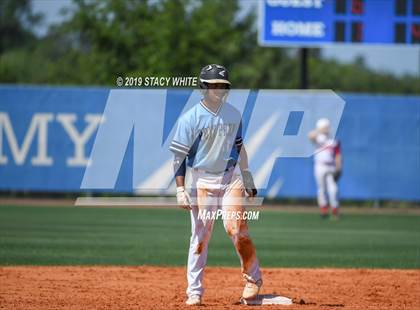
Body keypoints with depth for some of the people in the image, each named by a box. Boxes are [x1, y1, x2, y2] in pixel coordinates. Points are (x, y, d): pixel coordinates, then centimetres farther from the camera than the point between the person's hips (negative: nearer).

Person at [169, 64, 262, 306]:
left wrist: (248, 179, 16)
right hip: (202, 179, -2)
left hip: (231, 177, 2)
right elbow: (179, 156, -9)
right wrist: (180, 190, -16)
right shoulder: (190, 118, -9)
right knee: (200, 236, -1)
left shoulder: (234, 115, 6)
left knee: (236, 228, -12)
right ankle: (195, 292, 6)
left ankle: (253, 278, 4)